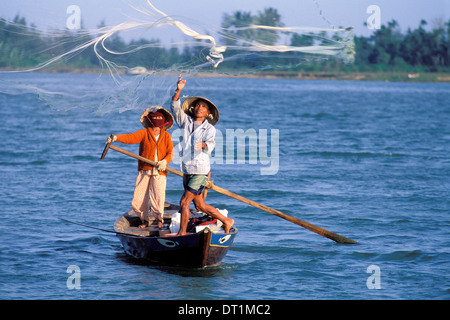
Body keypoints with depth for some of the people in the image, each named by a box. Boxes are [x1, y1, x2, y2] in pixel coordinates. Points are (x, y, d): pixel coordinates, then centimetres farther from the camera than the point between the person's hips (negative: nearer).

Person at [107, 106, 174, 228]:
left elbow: (170, 153, 9)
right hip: (144, 170, 0)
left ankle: (159, 219, 8)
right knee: (138, 198, -3)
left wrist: (165, 161, -13)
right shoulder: (145, 133, 7)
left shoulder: (166, 136, 13)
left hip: (159, 172, 0)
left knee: (157, 196, -15)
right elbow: (131, 138, -7)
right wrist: (116, 138, -23)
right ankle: (145, 220, 18)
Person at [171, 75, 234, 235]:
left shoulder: (209, 128, -7)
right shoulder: (186, 122, 7)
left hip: (200, 170, -6)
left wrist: (203, 145, -47)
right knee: (200, 206, 15)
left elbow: (211, 144, -24)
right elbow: (175, 107, -5)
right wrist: (178, 90, -19)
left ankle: (182, 233, -3)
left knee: (184, 202, -12)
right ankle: (226, 221, 30)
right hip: (187, 170, 6)